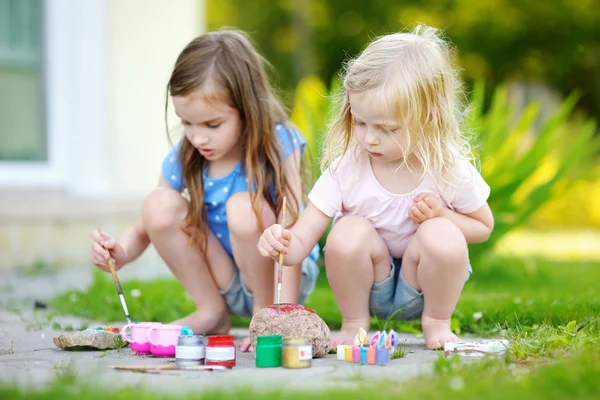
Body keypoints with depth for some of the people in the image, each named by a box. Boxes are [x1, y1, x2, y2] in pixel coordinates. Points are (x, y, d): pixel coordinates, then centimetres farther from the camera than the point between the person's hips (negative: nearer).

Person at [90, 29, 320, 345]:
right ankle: (212, 313, -3)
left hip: (281, 275, -4)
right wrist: (121, 253, -24)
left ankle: (265, 312, -10)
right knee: (159, 205, -18)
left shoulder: (277, 144, -20)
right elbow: (145, 231, 1)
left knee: (244, 208, -32)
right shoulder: (182, 159, -10)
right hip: (226, 282, 4)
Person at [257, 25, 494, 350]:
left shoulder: (450, 171, -16)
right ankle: (354, 323, -4)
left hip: (423, 286, 0)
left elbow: (484, 227, 2)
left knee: (443, 236, -31)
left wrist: (442, 216, -19)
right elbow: (301, 241, -19)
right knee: (350, 231, -30)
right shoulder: (344, 169, -17)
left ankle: (436, 321, -2)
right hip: (369, 285, 0)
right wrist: (281, 244, -44)